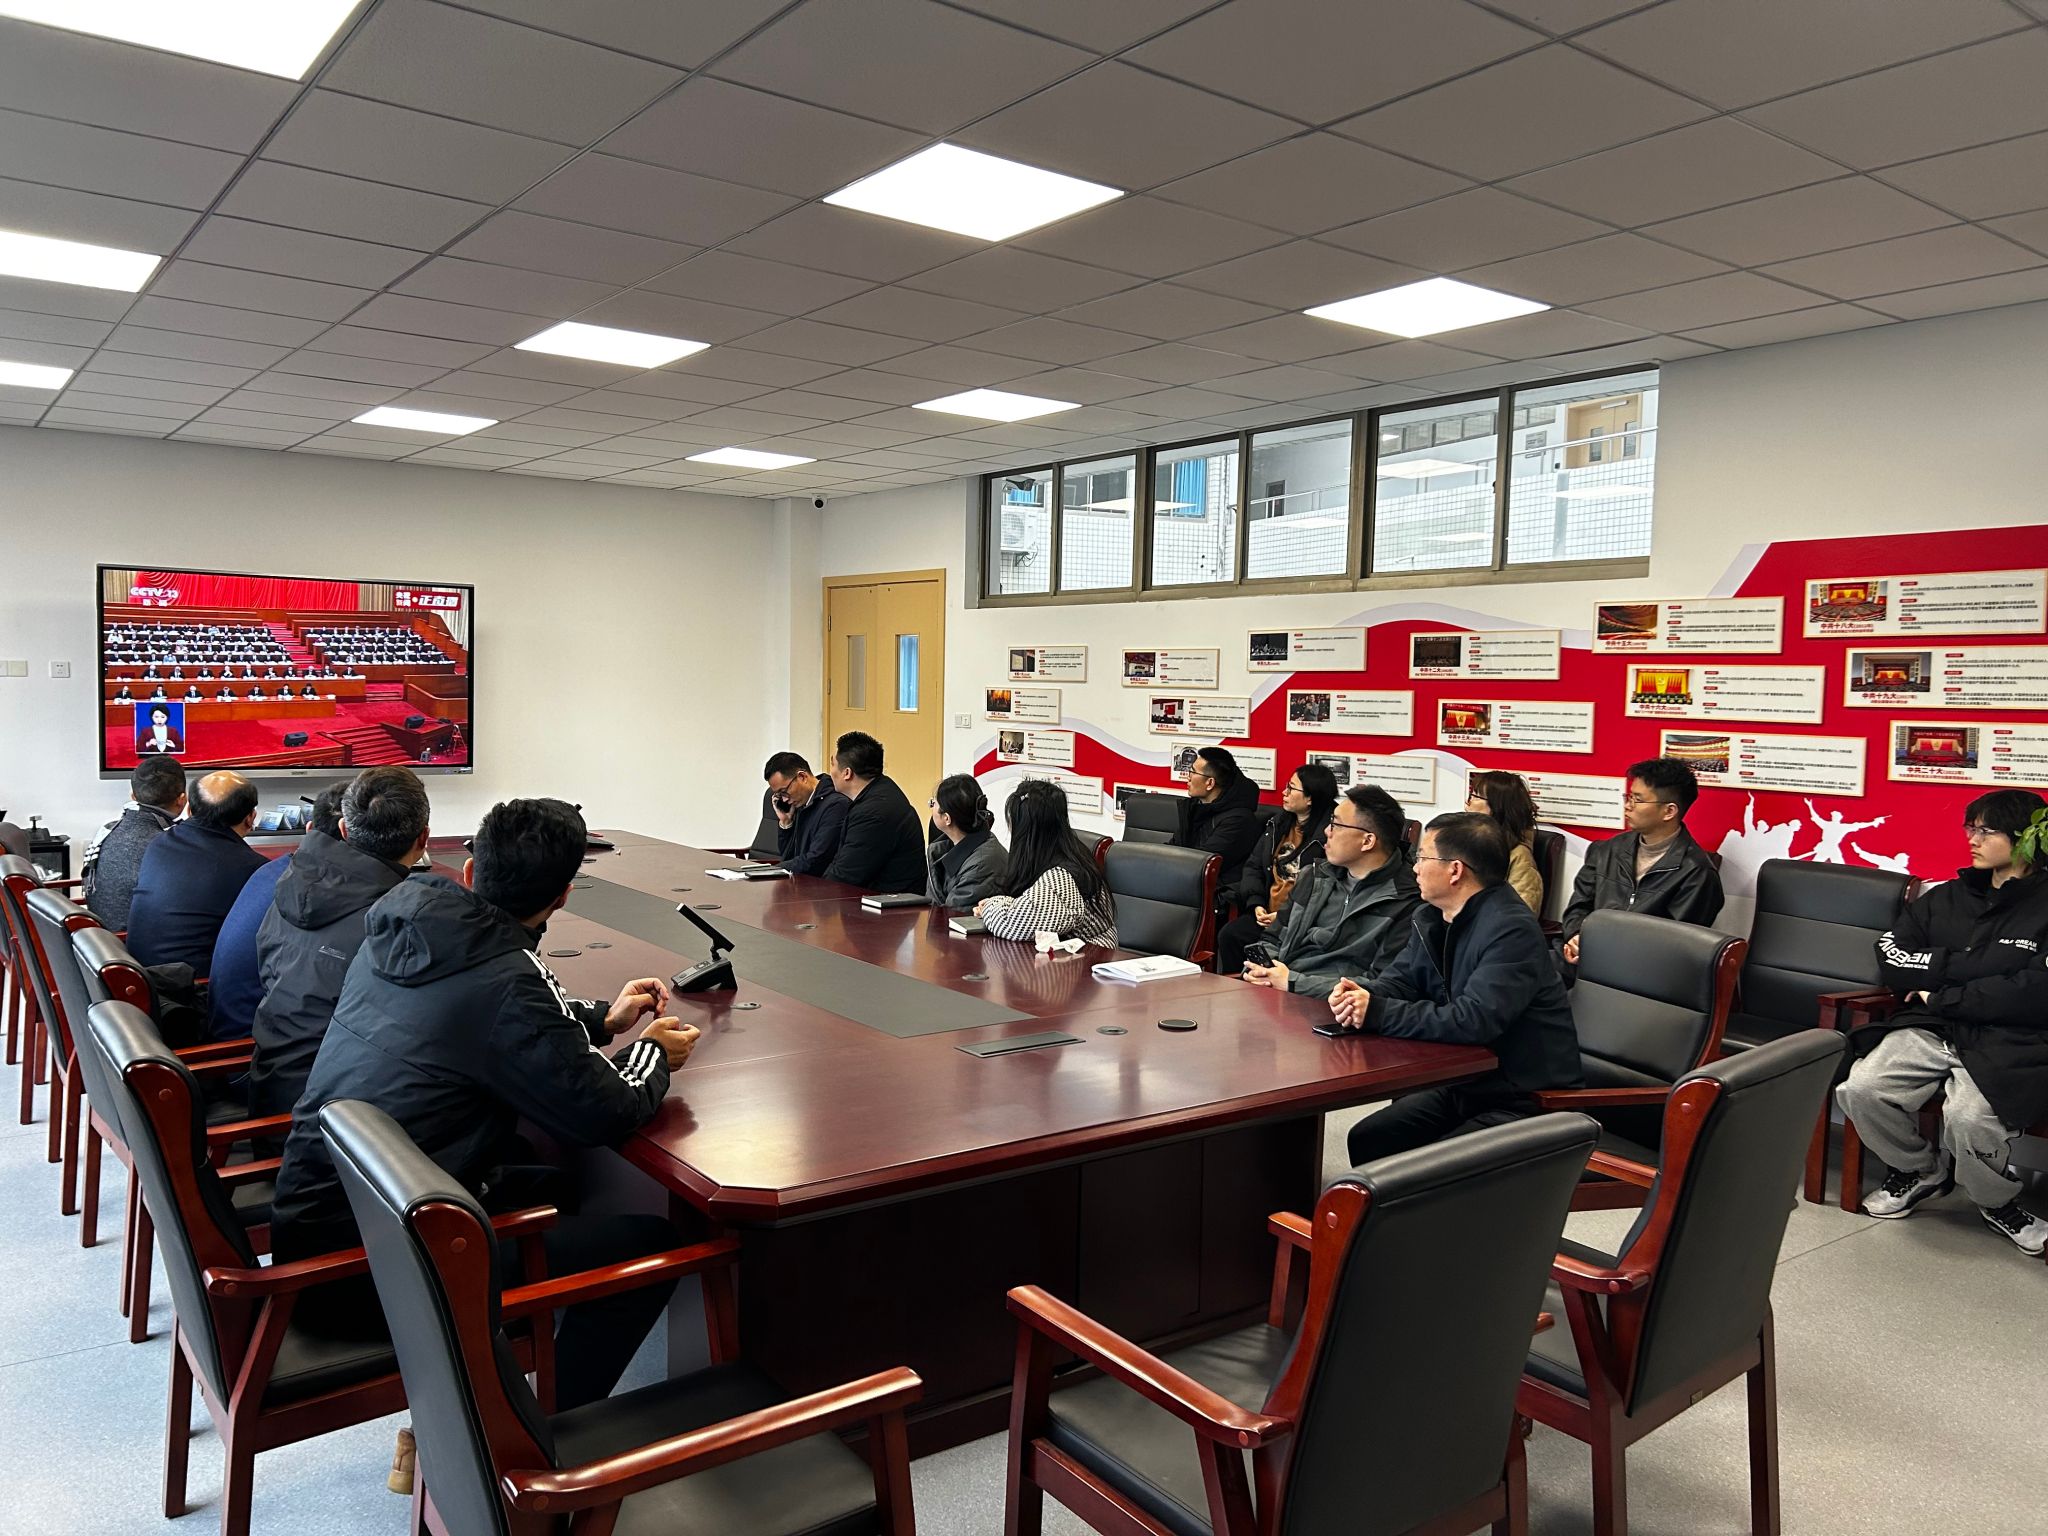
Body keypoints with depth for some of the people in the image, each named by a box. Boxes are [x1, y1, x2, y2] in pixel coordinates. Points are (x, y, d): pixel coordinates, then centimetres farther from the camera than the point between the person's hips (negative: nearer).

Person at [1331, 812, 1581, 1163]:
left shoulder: (1511, 930, -23)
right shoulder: (1432, 917, 5)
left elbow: (1473, 1021, -32)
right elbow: (1400, 977, 8)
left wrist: (1377, 1013, -27)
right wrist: (1362, 996, -16)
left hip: (1526, 1099, -9)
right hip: (1464, 1083, 9)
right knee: (1366, 1141, 1)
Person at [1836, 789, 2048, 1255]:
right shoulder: (1946, 897, 17)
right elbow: (1891, 961, 7)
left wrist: (1940, 995, -5)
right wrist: (1976, 964, -4)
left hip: (2009, 1044, -4)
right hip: (1930, 1030, 4)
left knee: (1969, 1117, -34)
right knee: (1859, 1090, -23)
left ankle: (1997, 1202, 2)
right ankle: (1920, 1170, 9)